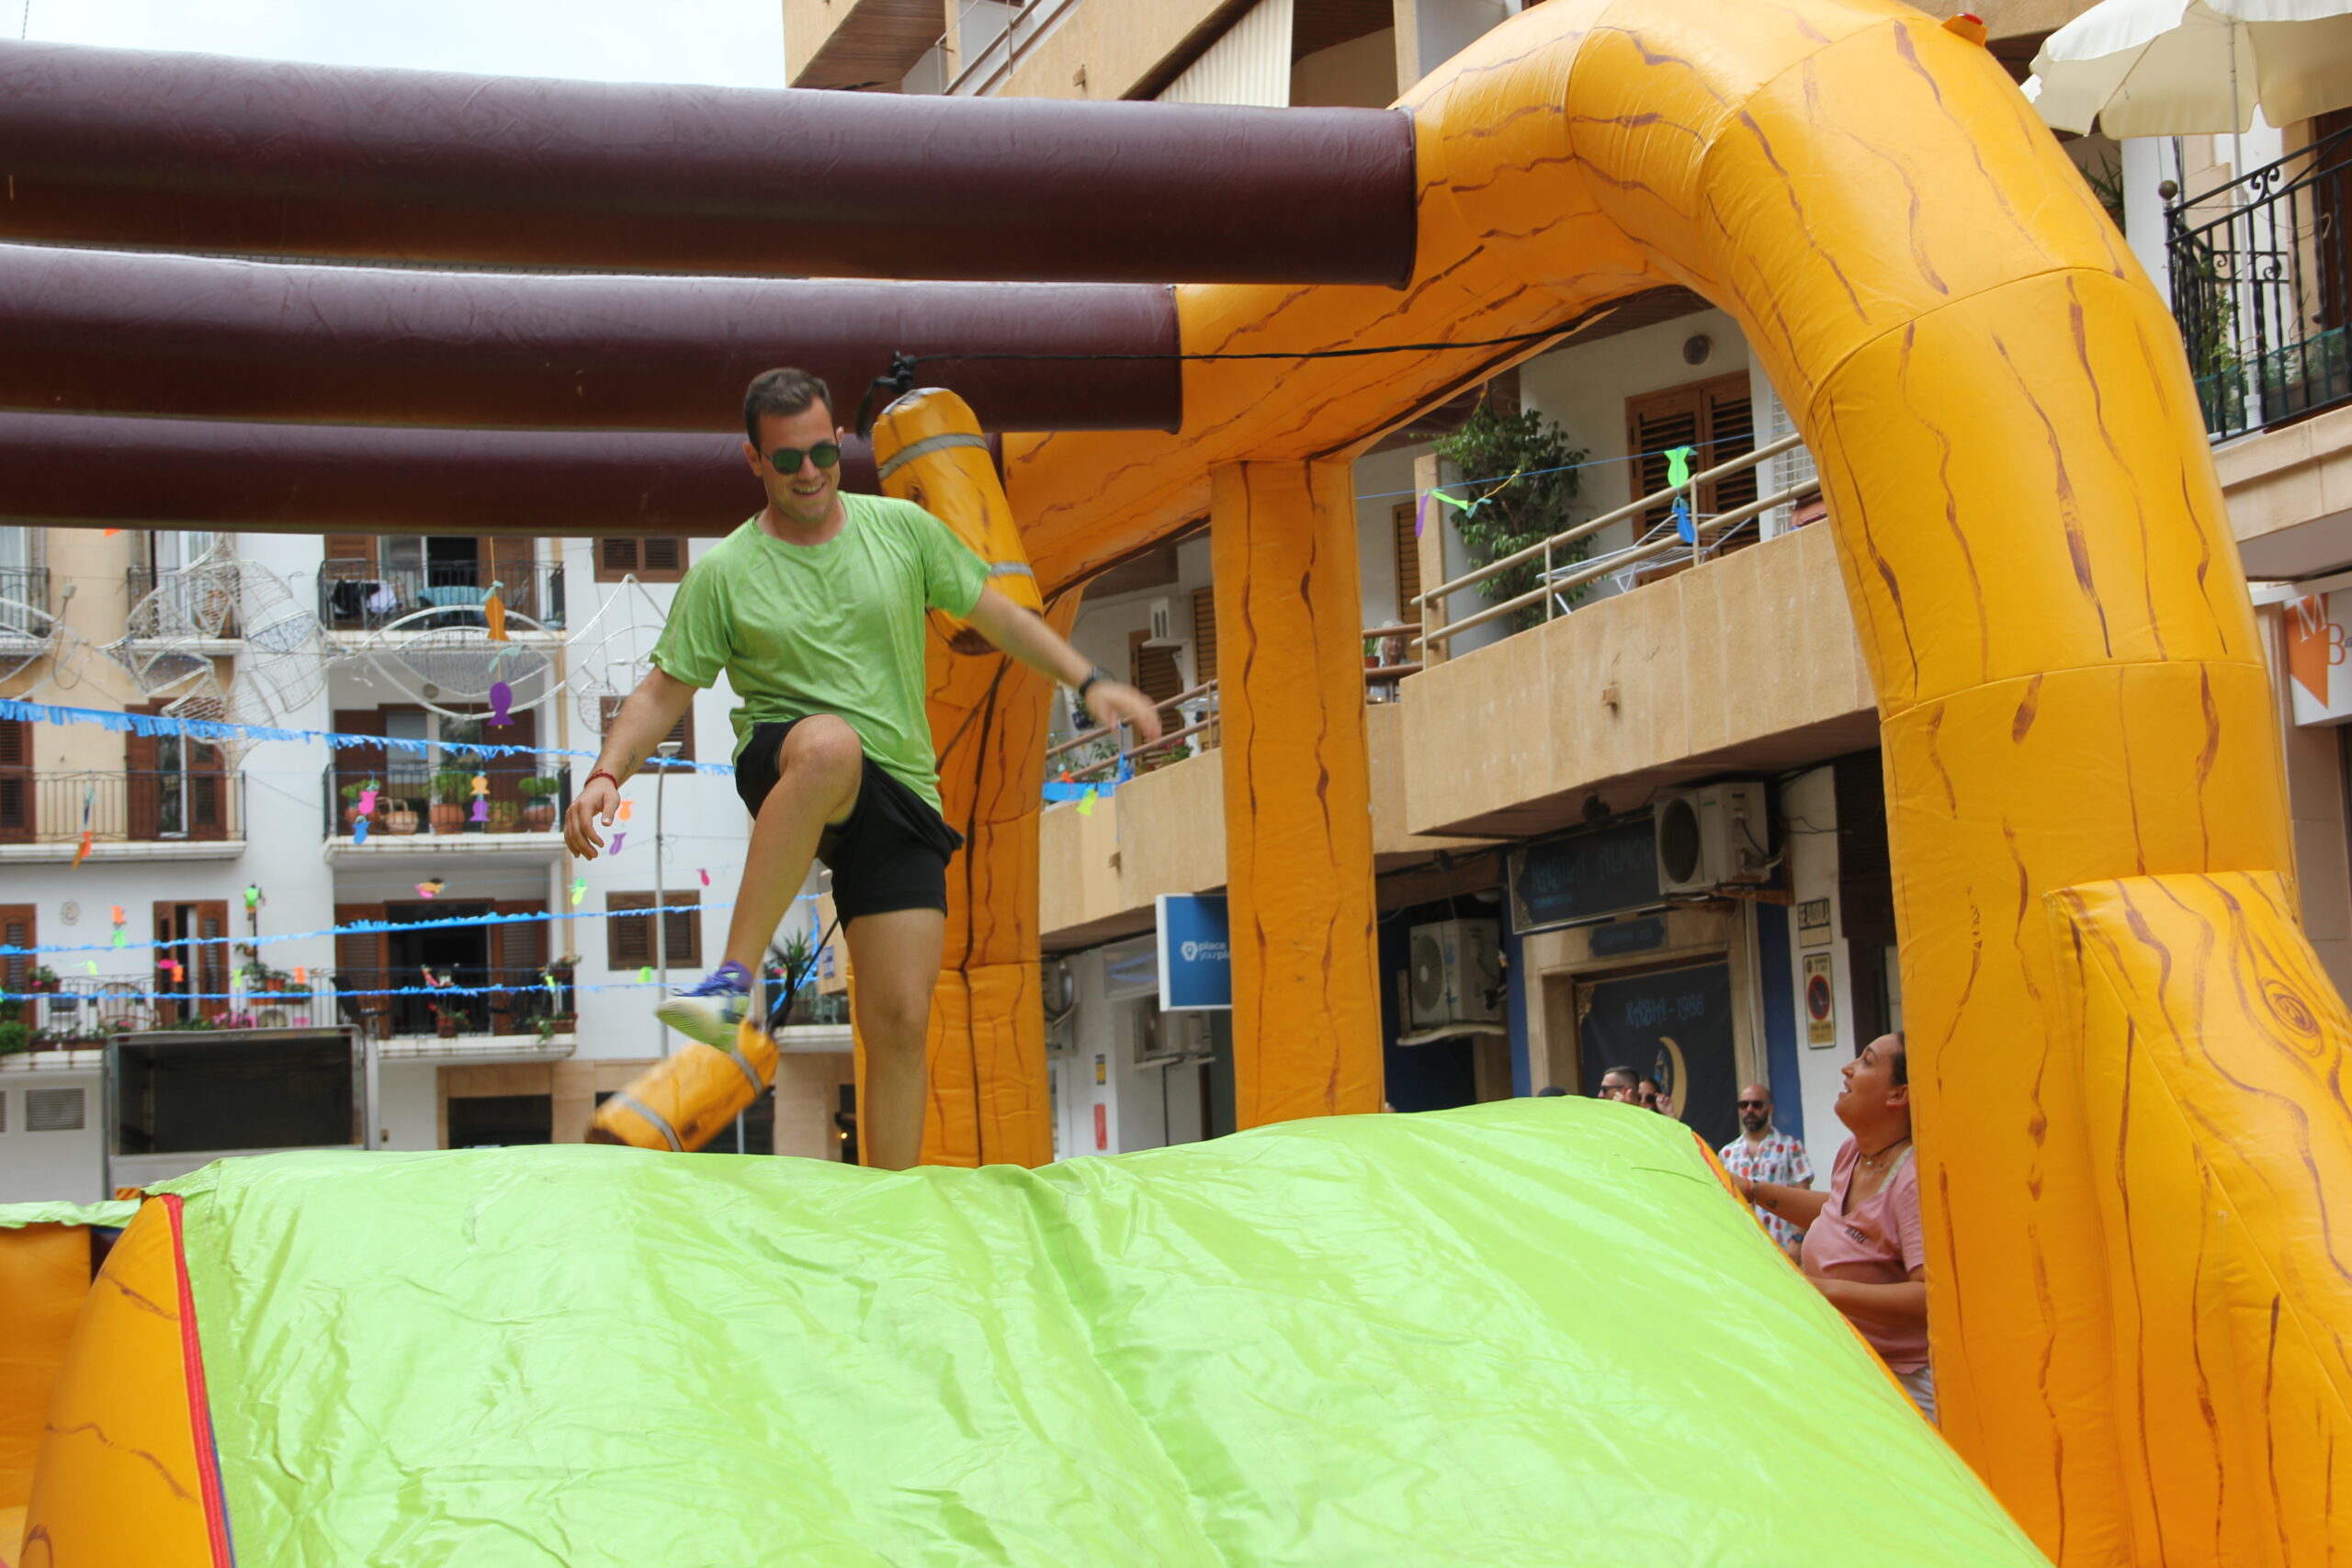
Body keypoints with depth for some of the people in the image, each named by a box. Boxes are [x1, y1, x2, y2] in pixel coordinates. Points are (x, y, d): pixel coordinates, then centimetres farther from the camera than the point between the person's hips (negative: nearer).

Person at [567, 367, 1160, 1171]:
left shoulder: (903, 528, 7)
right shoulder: (723, 574, 1)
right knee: (830, 742, -41)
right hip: (780, 768, -3)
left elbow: (995, 614, 18)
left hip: (897, 800, 3)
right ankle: (733, 983, -42)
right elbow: (663, 690, 4)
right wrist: (607, 774, -12)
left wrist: (1089, 682, 13)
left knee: (900, 1021, -6)